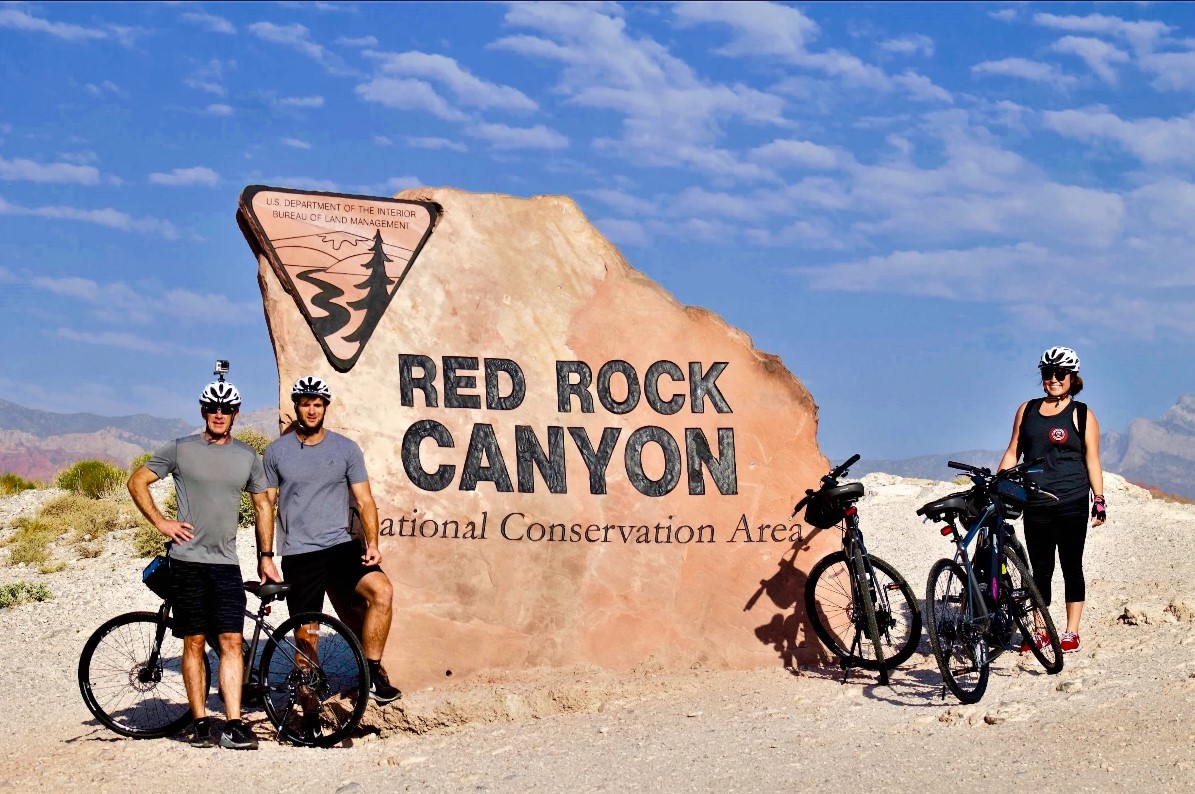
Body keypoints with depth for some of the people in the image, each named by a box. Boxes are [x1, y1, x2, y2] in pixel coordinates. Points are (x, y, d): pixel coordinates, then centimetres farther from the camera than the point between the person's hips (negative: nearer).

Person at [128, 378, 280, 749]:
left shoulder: (247, 456, 10)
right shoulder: (181, 450, 1)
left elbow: (262, 505, 18)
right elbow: (137, 482, 6)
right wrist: (160, 522, -4)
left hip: (226, 562, 2)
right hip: (187, 560, -2)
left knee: (231, 641, -6)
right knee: (194, 642, 2)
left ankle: (233, 725, -7)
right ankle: (200, 722, 9)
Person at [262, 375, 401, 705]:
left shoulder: (346, 449, 5)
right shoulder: (276, 452, 6)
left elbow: (364, 501, 5)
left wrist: (372, 544, -8)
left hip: (341, 547, 0)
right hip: (298, 556, 0)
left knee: (382, 591, -25)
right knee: (306, 636, 1)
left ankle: (372, 674, -16)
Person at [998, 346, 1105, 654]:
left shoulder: (1082, 415, 3)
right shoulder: (1027, 410, 12)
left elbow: (1092, 461, 1)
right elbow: (1012, 453, 13)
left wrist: (1099, 500, -4)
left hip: (1071, 504, -3)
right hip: (1036, 504, 3)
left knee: (1071, 567, 3)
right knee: (1040, 571, 7)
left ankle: (1071, 632, 10)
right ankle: (1040, 633, 13)